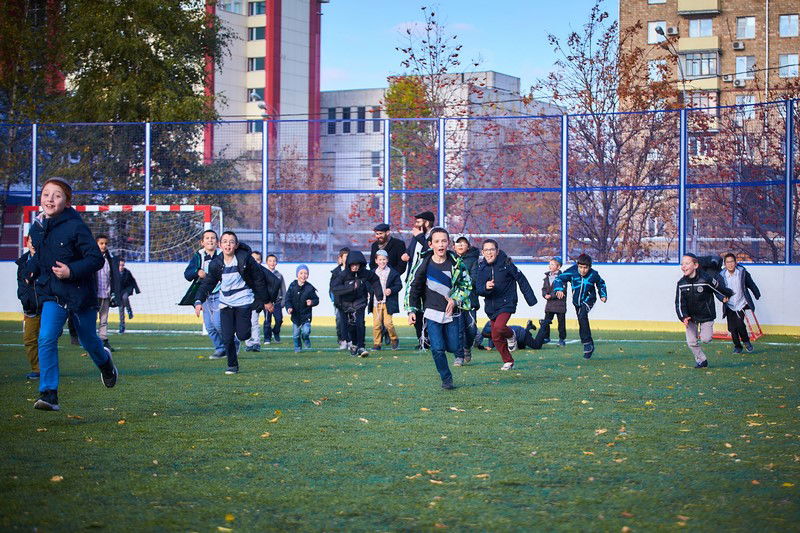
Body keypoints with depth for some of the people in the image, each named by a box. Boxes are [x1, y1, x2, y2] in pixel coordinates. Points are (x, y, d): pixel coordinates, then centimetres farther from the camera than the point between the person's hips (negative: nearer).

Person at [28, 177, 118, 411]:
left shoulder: (75, 227, -16)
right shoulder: (36, 228, 3)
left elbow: (96, 258, -17)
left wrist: (72, 271, -27)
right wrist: (33, 269, 10)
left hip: (80, 293, -4)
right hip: (52, 295, 4)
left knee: (89, 341, 15)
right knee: (46, 338, -17)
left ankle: (105, 361, 51)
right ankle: (48, 394, -16)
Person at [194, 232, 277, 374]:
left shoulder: (245, 259, -13)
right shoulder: (216, 264, -5)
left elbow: (259, 279, -3)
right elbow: (207, 284, -2)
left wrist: (267, 301, 3)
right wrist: (198, 301, -19)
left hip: (243, 300, -2)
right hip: (226, 302, 2)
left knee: (242, 335, -8)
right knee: (227, 337, -5)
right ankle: (232, 366, 14)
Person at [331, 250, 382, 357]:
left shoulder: (365, 273, -14)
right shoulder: (343, 275, -21)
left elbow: (375, 280, 8)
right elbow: (335, 289, -31)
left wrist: (379, 295, 6)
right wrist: (351, 287, -39)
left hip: (359, 301, 0)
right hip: (346, 303, 0)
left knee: (360, 322, -17)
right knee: (351, 324, 9)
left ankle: (361, 347, -17)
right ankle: (354, 343, 35)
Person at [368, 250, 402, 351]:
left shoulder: (393, 273, 0)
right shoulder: (373, 272, 11)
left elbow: (399, 285, 2)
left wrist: (391, 290, -14)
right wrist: (369, 292, 1)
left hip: (388, 303, -3)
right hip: (376, 302, 3)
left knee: (388, 323, -9)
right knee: (376, 324, 1)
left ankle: (394, 339, 15)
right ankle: (376, 344, 10)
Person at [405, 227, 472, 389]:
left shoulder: (456, 262, -3)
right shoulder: (424, 263, -6)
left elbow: (467, 284, 7)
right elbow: (413, 287, 2)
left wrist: (455, 299, -8)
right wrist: (411, 310, -4)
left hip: (452, 311, 1)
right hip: (432, 312, -1)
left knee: (453, 347, 1)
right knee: (437, 349, -9)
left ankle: (460, 352, 39)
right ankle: (446, 379, 9)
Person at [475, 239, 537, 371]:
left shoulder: (506, 264, -11)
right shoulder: (481, 267, 0)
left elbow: (522, 280, -3)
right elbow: (478, 289, -5)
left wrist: (531, 299, -1)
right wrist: (486, 287, -29)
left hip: (506, 303, -5)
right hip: (491, 306, 5)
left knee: (499, 327, -28)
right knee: (496, 338, 8)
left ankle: (511, 336, 7)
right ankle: (508, 362, 27)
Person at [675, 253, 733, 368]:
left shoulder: (706, 279, -23)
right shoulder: (681, 284, -11)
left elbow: (720, 288, -4)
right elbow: (679, 302, -7)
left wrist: (728, 294, 13)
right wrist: (684, 317, -20)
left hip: (706, 315, -3)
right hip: (690, 317, 3)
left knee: (706, 339, -10)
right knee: (691, 342, 1)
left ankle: (704, 332, 26)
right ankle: (701, 360, 24)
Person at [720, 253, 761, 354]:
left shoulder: (742, 272, -7)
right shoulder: (722, 275, -8)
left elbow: (751, 284, 7)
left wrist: (757, 295, 18)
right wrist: (723, 298, -24)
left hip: (741, 304, -1)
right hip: (729, 306, 1)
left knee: (739, 324, -18)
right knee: (732, 328, 1)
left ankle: (746, 341, 9)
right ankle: (737, 346, 23)